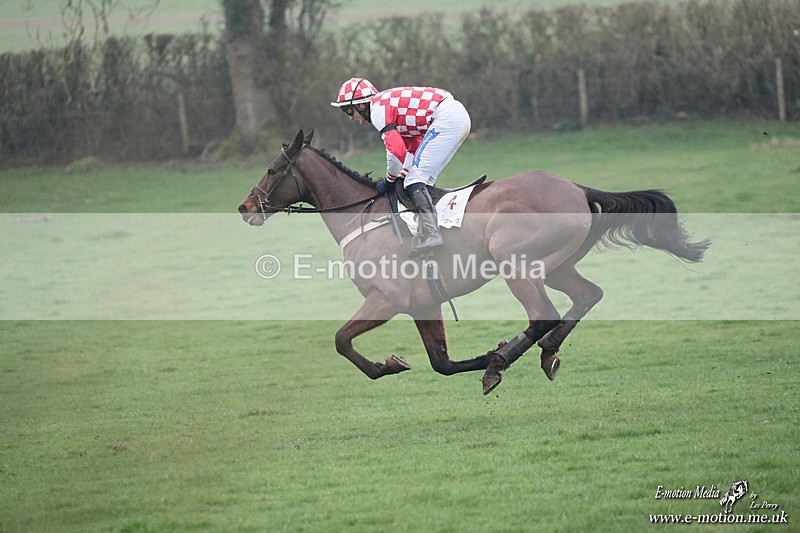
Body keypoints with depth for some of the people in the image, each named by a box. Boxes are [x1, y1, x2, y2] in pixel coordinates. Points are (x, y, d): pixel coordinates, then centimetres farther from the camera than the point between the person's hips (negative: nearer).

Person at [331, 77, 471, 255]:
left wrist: (389, 180, 1)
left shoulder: (378, 109, -5)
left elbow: (396, 150, -14)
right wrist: (402, 175, 23)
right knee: (425, 179, 15)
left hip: (447, 118, -10)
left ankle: (430, 233, -23)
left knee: (415, 179, -11)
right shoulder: (388, 103, 25)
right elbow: (413, 148, 30)